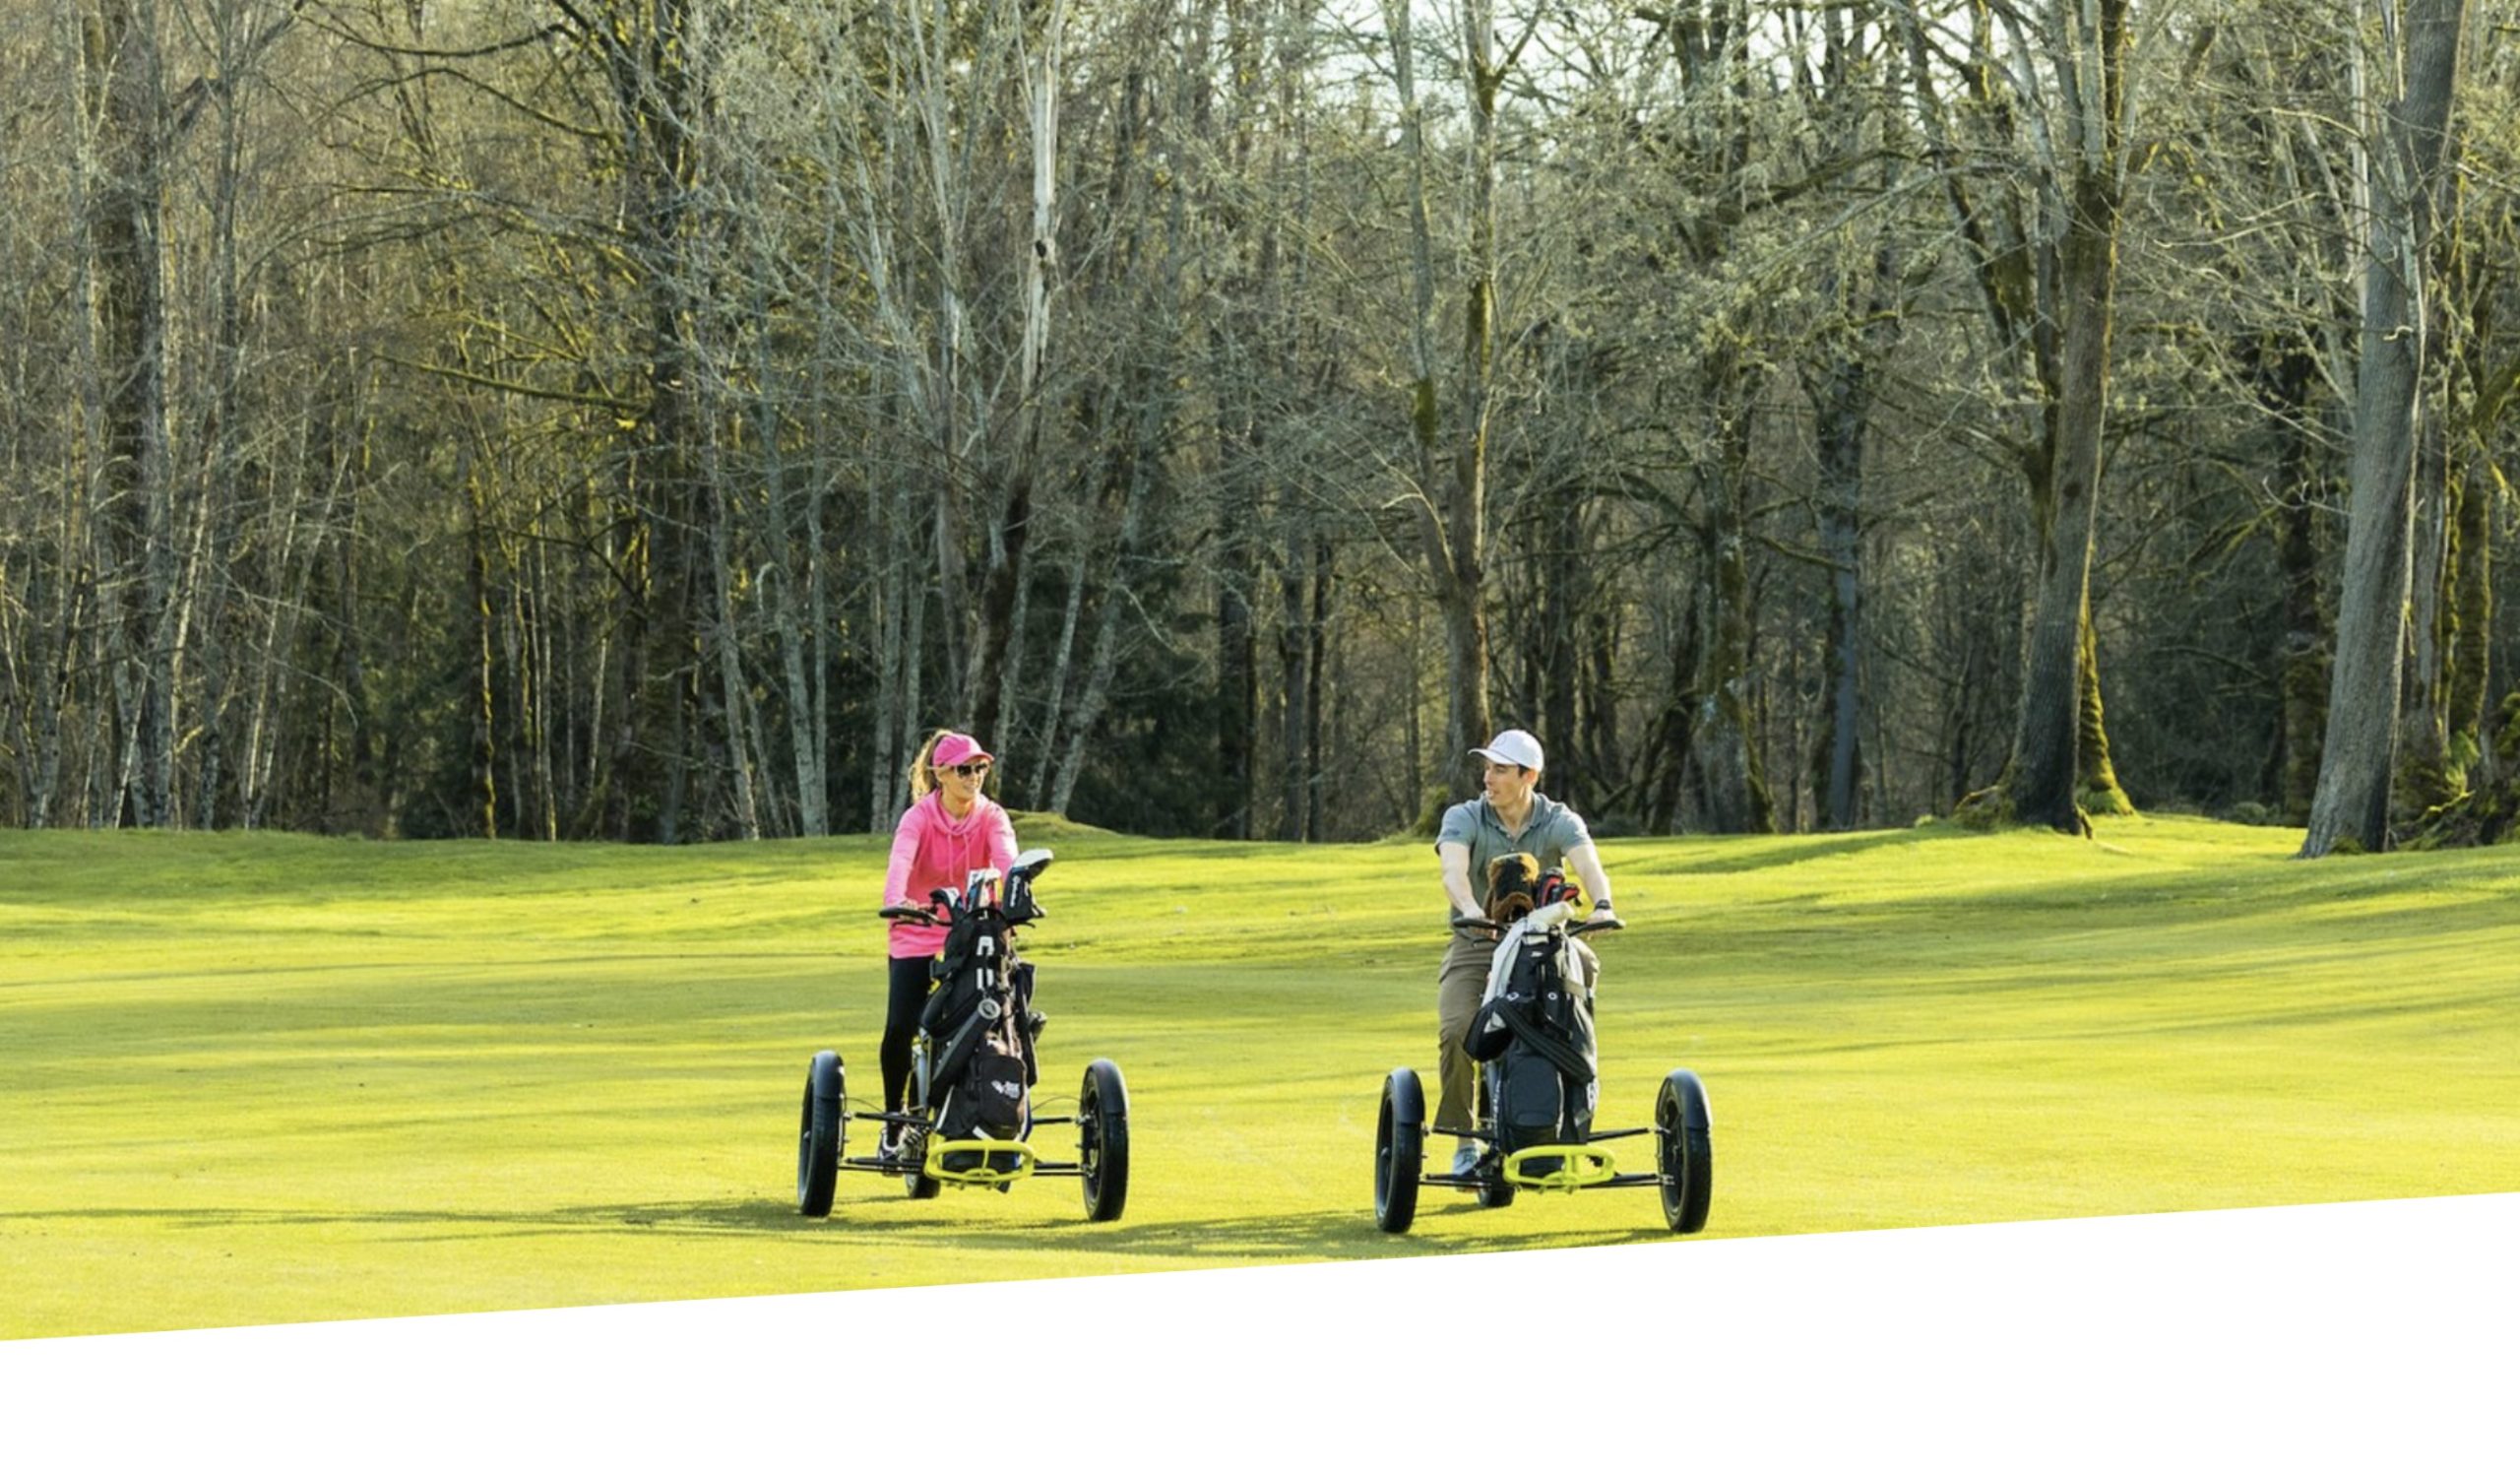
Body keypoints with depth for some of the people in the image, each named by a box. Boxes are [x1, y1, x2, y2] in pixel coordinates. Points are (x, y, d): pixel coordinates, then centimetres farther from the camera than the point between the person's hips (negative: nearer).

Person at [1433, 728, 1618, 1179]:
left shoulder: (1560, 822, -4)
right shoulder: (1463, 819, -5)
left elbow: (1588, 865, -22)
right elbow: (1453, 869, -24)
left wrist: (1602, 904, -46)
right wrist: (1469, 908, -47)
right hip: (1476, 944, 0)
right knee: (1457, 1030, -26)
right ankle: (1464, 1141, -10)